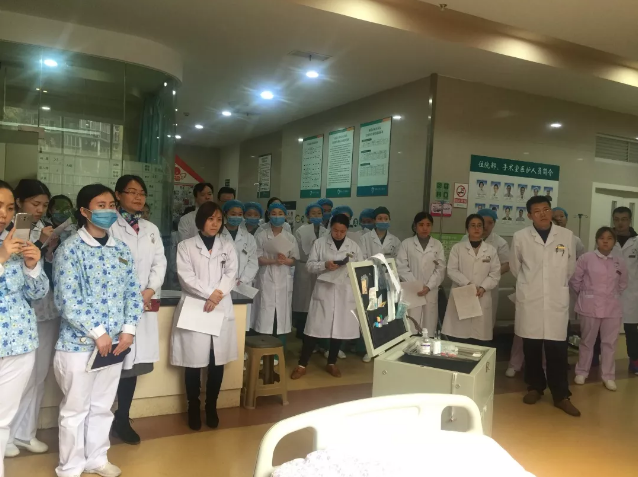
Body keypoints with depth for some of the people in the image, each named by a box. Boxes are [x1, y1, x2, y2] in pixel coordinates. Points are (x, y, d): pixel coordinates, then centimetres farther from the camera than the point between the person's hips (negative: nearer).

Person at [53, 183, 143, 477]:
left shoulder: (122, 250, 7)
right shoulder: (70, 249, -10)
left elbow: (133, 292, 8)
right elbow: (67, 299, -17)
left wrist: (128, 329, -4)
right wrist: (97, 332, -17)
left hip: (115, 342, 5)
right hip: (79, 342, -5)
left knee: (103, 406, 18)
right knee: (75, 409, 8)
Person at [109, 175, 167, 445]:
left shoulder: (151, 229, 16)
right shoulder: (109, 226, -1)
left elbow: (160, 263, 9)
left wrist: (149, 292, -7)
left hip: (146, 304, 5)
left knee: (133, 361, 8)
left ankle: (122, 420, 19)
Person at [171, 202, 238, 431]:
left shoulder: (228, 246, 12)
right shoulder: (186, 246, 4)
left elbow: (231, 273, 0)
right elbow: (186, 276, -7)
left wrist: (217, 294, -16)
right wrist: (209, 293, -16)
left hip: (221, 309, 2)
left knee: (217, 363, 5)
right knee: (194, 362, 2)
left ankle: (211, 407, 20)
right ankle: (193, 409, 17)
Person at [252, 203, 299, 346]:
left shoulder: (290, 238, 9)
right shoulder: (261, 236, 3)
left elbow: (294, 260, 9)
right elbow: (257, 258, -3)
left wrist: (285, 260, -13)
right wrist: (273, 260, -18)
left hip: (283, 280, 2)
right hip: (266, 279, -2)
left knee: (282, 314, 3)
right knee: (265, 316, -4)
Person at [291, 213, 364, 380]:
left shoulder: (353, 246, 8)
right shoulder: (319, 243, 2)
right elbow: (310, 265, 0)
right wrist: (324, 265, -18)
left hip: (345, 293, 2)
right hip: (324, 291, -2)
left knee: (340, 329, 8)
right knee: (314, 328, -2)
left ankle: (331, 363, 25)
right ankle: (302, 365, 9)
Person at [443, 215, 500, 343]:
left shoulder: (491, 250, 9)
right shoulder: (457, 248, 5)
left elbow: (495, 274, 4)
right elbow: (452, 270, -2)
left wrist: (483, 288, -12)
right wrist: (467, 284, -14)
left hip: (482, 299, 1)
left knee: (478, 340, 1)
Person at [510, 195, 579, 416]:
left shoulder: (567, 236, 0)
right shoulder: (520, 237, -2)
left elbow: (570, 267, 13)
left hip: (557, 301, 0)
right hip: (529, 301, 0)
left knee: (557, 350, 1)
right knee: (531, 348, 9)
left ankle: (561, 395, 13)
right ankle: (535, 387, 25)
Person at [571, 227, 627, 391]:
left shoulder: (619, 262, 3)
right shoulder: (586, 258, -8)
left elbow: (623, 283, 17)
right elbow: (574, 280, -2)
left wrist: (613, 295, 11)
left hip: (612, 307, 3)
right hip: (590, 306, -3)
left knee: (610, 343, 8)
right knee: (587, 341, 9)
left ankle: (608, 376, 19)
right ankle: (582, 372, 22)